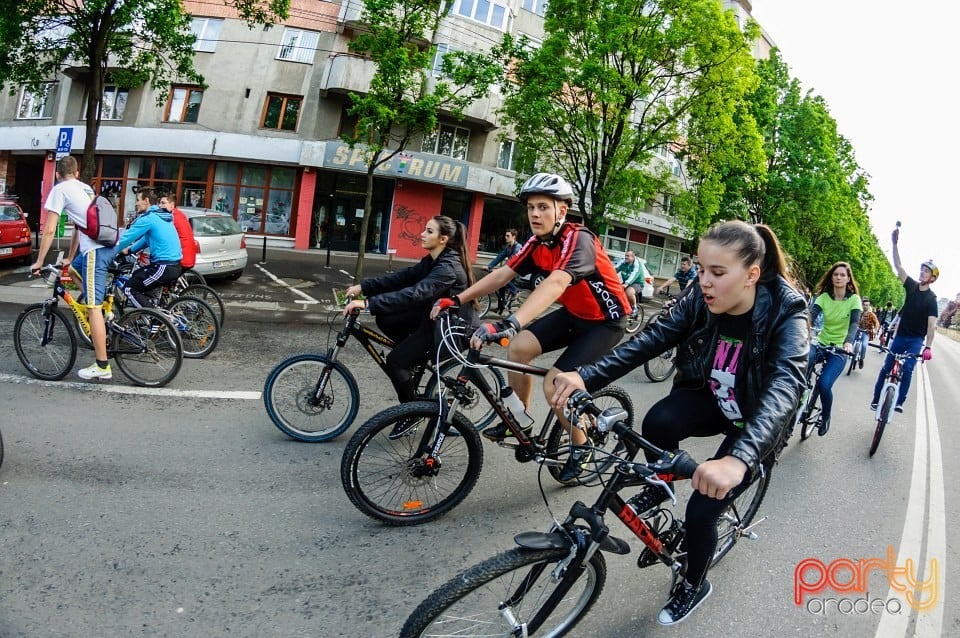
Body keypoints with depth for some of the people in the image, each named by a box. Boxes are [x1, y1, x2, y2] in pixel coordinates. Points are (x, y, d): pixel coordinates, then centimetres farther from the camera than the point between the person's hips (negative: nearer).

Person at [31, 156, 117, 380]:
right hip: (110, 244, 8)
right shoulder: (85, 188, 26)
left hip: (96, 249, -8)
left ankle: (102, 366, -4)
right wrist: (69, 258, 40)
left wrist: (39, 262, 8)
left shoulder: (60, 189, 3)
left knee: (93, 307, -5)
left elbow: (49, 230, -1)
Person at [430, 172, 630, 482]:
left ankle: (581, 448, 7)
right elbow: (502, 274, -5)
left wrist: (509, 324, -59)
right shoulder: (537, 243, -4)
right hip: (574, 313, 8)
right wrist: (456, 300, -14)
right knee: (518, 347, -6)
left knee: (555, 384, -19)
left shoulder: (577, 239, -29)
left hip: (605, 320, -8)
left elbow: (555, 284, -46)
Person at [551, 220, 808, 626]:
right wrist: (586, 376, -40)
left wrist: (740, 458, -62)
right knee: (658, 420, -30)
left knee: (701, 509, -10)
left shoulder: (785, 314, -30)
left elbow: (785, 385, -45)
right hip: (711, 402, 3)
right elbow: (650, 340, -23)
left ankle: (694, 585, 23)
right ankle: (658, 487, 4)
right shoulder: (701, 301, -17)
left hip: (754, 423, -3)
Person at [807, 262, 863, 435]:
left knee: (824, 384, -21)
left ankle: (825, 417, 9)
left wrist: (849, 341, -40)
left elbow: (854, 322, -20)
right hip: (821, 343, 3)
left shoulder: (854, 299, -6)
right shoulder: (824, 296, -1)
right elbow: (812, 314, -17)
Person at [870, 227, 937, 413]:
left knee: (907, 369, -18)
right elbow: (898, 266, -4)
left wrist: (928, 347, -27)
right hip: (900, 335, 4)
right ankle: (876, 399, 7)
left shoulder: (931, 299, -9)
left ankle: (899, 402, -13)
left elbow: (932, 324, -16)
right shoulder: (912, 286, 2)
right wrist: (895, 243, -14)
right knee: (887, 367, 2)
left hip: (916, 340, -4)